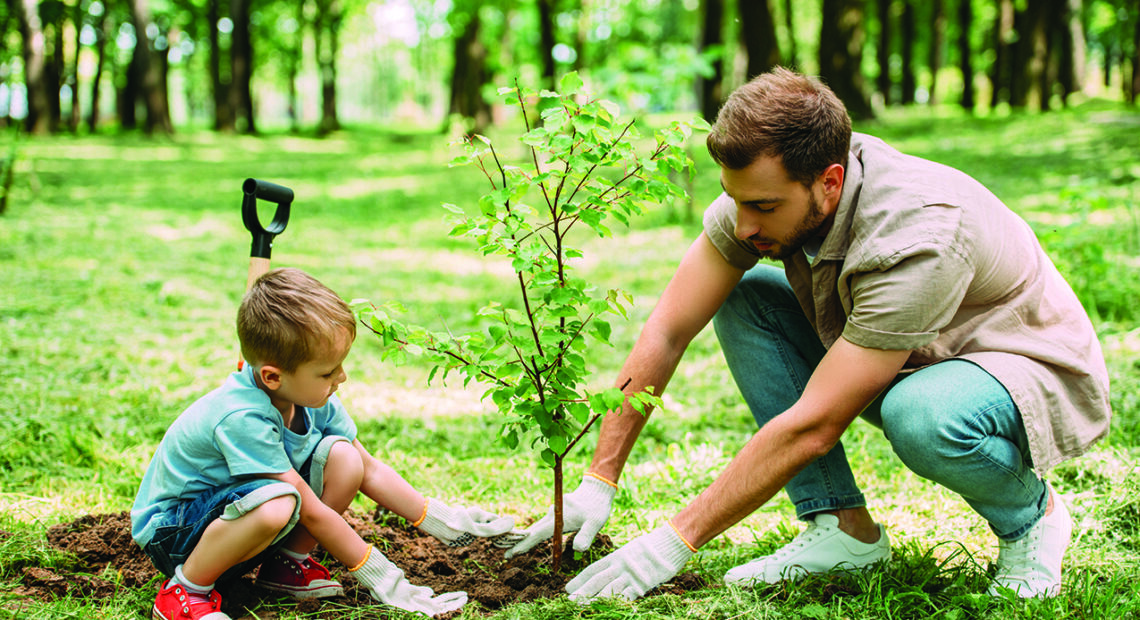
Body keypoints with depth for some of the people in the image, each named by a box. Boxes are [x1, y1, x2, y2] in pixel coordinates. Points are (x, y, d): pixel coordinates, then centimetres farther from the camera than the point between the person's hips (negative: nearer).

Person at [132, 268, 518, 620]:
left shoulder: (313, 398, -9)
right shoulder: (242, 417, -33)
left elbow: (370, 471, 4)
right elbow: (313, 512, -27)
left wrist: (444, 524, 2)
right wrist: (381, 579, -21)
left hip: (240, 510, 8)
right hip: (170, 529, -8)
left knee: (342, 456, -13)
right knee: (277, 504, -39)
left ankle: (287, 564, 4)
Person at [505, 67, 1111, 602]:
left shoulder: (918, 238, -37)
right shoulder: (764, 189, -17)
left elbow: (812, 426, -35)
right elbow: (667, 331, -10)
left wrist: (675, 541, -31)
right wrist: (598, 482, -14)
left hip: (1042, 374, -7)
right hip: (904, 361, 7)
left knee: (921, 416, -40)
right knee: (742, 298, -10)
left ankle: (1030, 514, -5)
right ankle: (844, 526, -5)